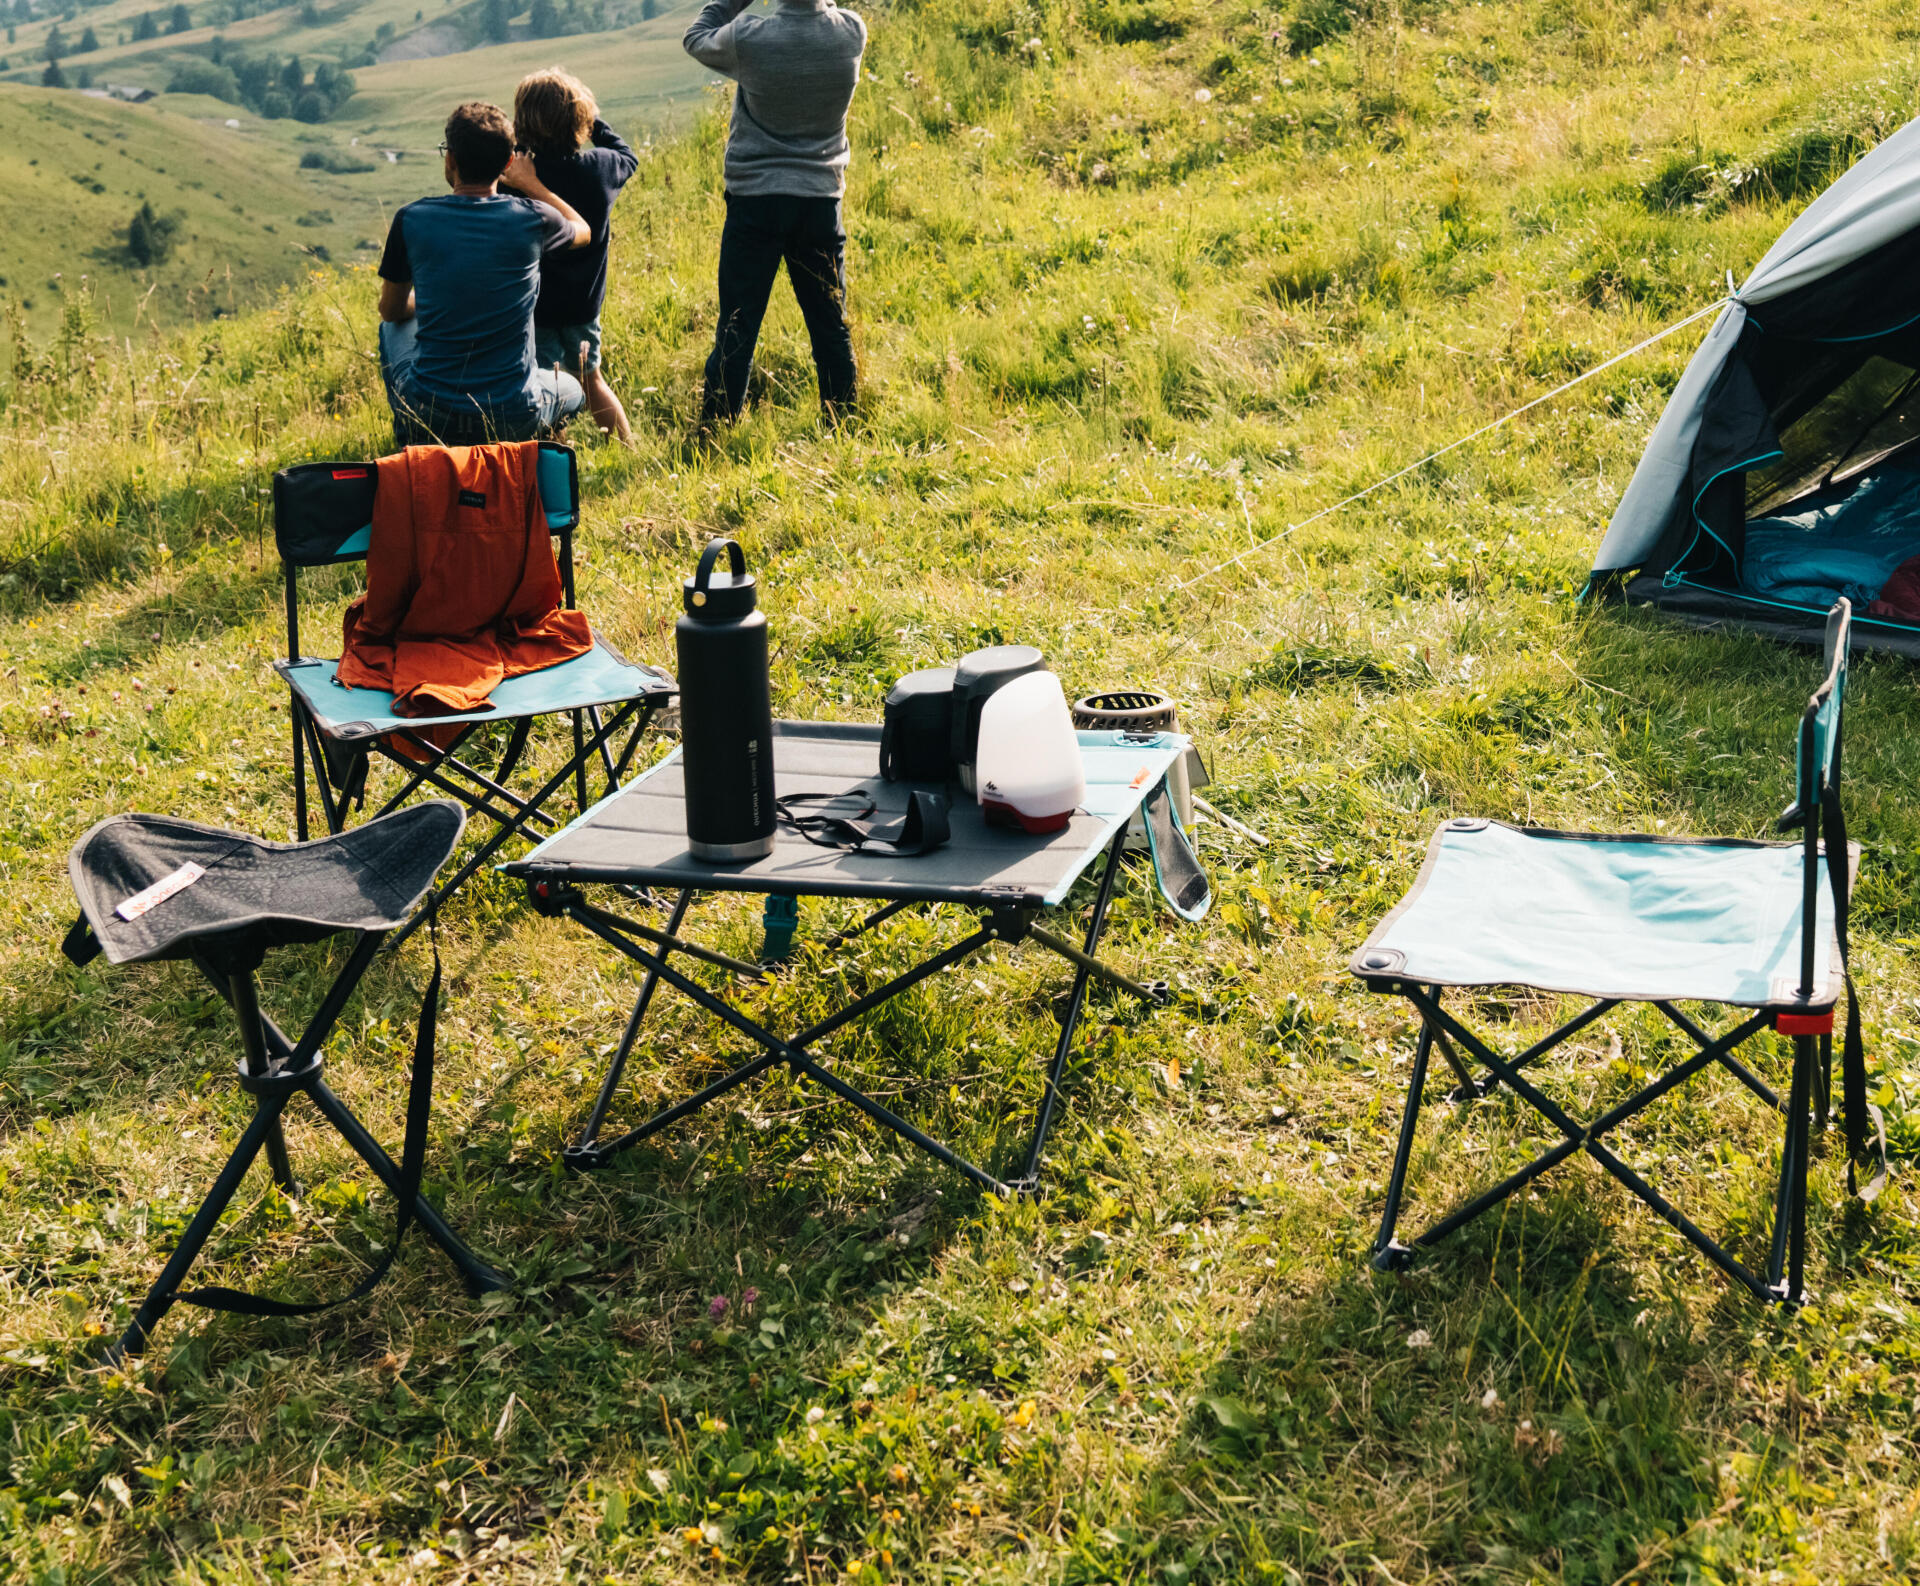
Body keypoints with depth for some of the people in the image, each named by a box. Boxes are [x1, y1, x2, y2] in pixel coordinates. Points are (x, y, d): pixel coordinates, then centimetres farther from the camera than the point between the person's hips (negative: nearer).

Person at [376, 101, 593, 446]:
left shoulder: (410, 219, -7)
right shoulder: (531, 218, -9)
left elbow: (392, 310, 10)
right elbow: (584, 230, 17)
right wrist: (533, 184, 26)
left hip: (428, 416, 0)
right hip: (515, 419, 1)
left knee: (393, 326, 33)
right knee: (572, 389, 35)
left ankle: (414, 439, 32)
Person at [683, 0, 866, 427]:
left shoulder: (749, 39, -15)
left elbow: (696, 37, 7)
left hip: (756, 201, -2)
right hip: (822, 199, 2)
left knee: (736, 328, 2)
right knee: (831, 327, 12)